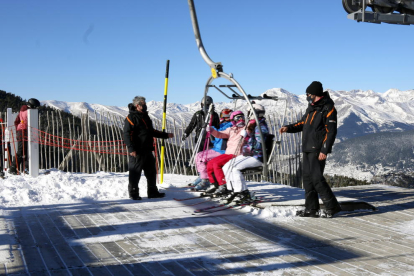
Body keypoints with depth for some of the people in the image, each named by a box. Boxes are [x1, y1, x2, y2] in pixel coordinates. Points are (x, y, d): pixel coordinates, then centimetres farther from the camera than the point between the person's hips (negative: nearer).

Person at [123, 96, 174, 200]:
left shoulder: (145, 116, 19)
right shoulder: (131, 117, -8)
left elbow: (151, 132, 29)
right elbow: (127, 134, -15)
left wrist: (166, 135, 27)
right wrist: (131, 148, -23)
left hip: (147, 150, 8)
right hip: (137, 151, -8)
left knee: (151, 172, 12)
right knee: (135, 173, -2)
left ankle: (152, 192, 22)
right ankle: (133, 193, 9)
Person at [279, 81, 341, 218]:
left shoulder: (328, 108, -10)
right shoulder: (311, 107, 17)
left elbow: (331, 131, -15)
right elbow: (303, 123, 26)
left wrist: (324, 150, -21)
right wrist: (289, 128, 9)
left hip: (318, 150, -9)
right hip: (307, 149, 9)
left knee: (317, 178, -12)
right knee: (308, 178, 8)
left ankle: (332, 206, -1)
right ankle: (311, 208, 14)